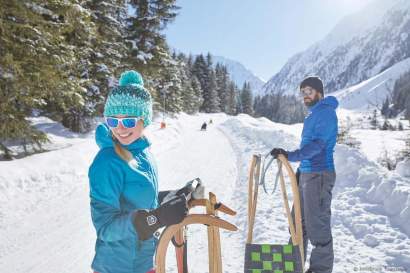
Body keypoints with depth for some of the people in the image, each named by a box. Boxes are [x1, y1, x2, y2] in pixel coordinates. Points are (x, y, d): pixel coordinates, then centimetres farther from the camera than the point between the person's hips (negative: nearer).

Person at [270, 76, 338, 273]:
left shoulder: (326, 112, -11)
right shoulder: (313, 114, 18)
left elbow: (317, 145, -23)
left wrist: (290, 156, -34)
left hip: (319, 175, -9)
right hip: (306, 173, 9)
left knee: (317, 224, -2)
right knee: (299, 221, 15)